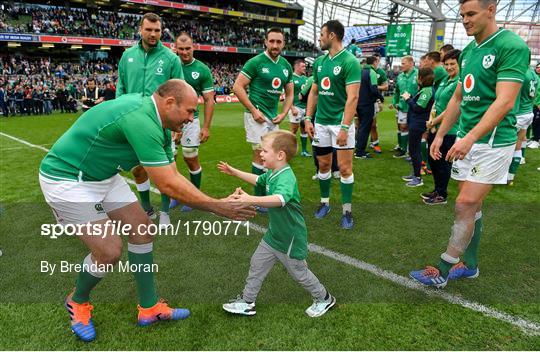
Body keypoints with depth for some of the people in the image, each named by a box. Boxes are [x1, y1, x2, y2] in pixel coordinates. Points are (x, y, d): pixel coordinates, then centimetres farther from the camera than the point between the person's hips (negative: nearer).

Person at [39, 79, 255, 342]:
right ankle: (78, 302, 25)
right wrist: (216, 207, -24)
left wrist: (219, 201, -8)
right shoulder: (141, 120, -32)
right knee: (109, 251, -9)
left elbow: (173, 177, -1)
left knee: (142, 230, 5)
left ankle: (149, 308, 18)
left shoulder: (156, 122, 0)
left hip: (103, 175, 10)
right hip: (66, 179, -9)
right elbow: (167, 185, -32)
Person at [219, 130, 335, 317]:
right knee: (257, 264, 13)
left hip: (290, 238, -8)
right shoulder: (272, 173, -1)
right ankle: (247, 302, 31)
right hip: (274, 233, 8)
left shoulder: (286, 177, -31)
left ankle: (324, 299, 36)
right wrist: (234, 172, 22)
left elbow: (279, 199, -52)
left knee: (299, 272, 12)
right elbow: (258, 179, 22)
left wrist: (250, 200, -62)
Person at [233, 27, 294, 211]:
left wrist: (283, 114, 2)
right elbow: (237, 87, -12)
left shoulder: (286, 66, 9)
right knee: (260, 154, -4)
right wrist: (253, 110, -15)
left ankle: (268, 192, 29)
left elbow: (289, 94, 17)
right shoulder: (256, 62, -9)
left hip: (273, 116, 7)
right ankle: (259, 198, 7)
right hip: (257, 115, -7)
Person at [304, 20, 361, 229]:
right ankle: (325, 202, 28)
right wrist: (308, 119, 8)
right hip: (321, 122, 6)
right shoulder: (319, 62, 9)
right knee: (323, 165, 13)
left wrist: (344, 127, -22)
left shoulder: (350, 61, -11)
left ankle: (347, 210, 12)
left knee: (345, 168, 0)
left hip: (340, 123, -6)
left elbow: (352, 97, -17)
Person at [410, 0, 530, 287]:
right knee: (473, 205, 13)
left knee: (466, 204, -6)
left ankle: (443, 270, 5)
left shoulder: (512, 46, -13)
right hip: (467, 139, 8)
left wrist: (470, 138, -29)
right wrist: (440, 134, 13)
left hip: (492, 142, -7)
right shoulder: (467, 52, 12)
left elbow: (505, 102, -22)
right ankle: (470, 264, 27)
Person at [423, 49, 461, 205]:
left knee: (443, 162, 4)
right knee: (433, 160, 16)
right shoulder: (445, 80, 11)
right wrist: (431, 119, -3)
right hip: (435, 128, 8)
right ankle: (437, 190, 33)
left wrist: (433, 122, -11)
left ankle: (442, 195, 20)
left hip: (448, 130, -8)